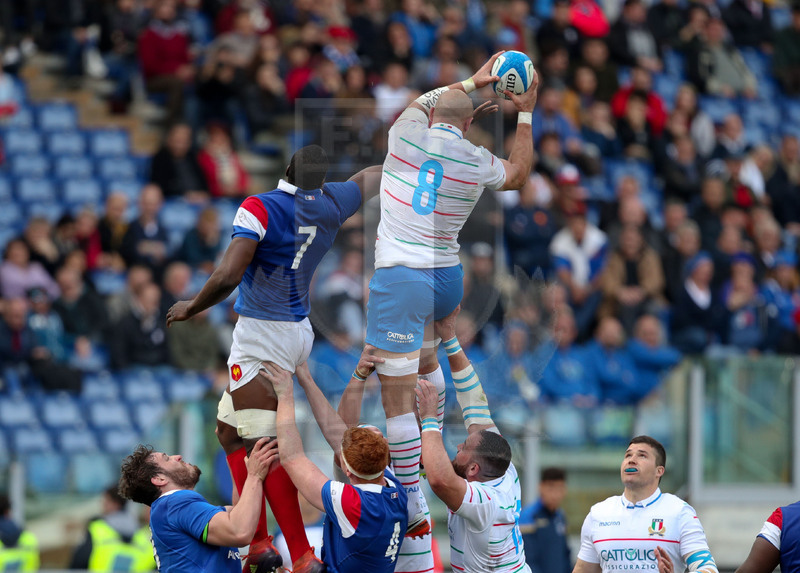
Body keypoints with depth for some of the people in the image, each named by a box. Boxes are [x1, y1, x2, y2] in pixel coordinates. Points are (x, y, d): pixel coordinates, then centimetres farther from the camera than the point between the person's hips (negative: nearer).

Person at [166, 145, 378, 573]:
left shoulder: (258, 209, -17)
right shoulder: (332, 204, 2)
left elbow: (227, 276, -24)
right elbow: (371, 175, 22)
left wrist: (191, 308, -7)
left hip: (261, 334, -8)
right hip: (299, 332, 8)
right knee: (230, 430, 18)